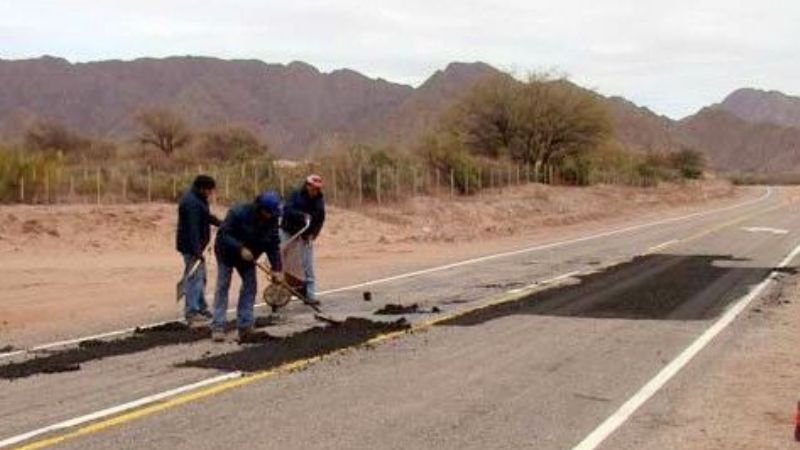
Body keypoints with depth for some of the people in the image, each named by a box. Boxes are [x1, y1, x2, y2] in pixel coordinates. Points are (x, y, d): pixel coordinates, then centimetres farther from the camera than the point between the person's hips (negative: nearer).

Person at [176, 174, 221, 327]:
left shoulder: (197, 199, 12)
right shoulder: (192, 203, -22)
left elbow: (207, 216, 29)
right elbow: (193, 229, -28)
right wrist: (197, 251, -31)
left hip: (195, 246, 11)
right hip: (191, 247, -11)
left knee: (200, 278, 19)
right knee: (194, 277, -10)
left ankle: (202, 309, 30)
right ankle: (192, 314, -8)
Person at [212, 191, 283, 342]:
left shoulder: (272, 219, -15)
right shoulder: (238, 213, -32)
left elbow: (273, 244, -12)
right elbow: (223, 234, -30)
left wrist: (276, 268, -19)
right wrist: (240, 249, -40)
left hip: (248, 256, 5)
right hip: (227, 253, -5)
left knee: (250, 285, -2)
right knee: (223, 286, -8)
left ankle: (244, 326, 2)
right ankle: (218, 327, -10)